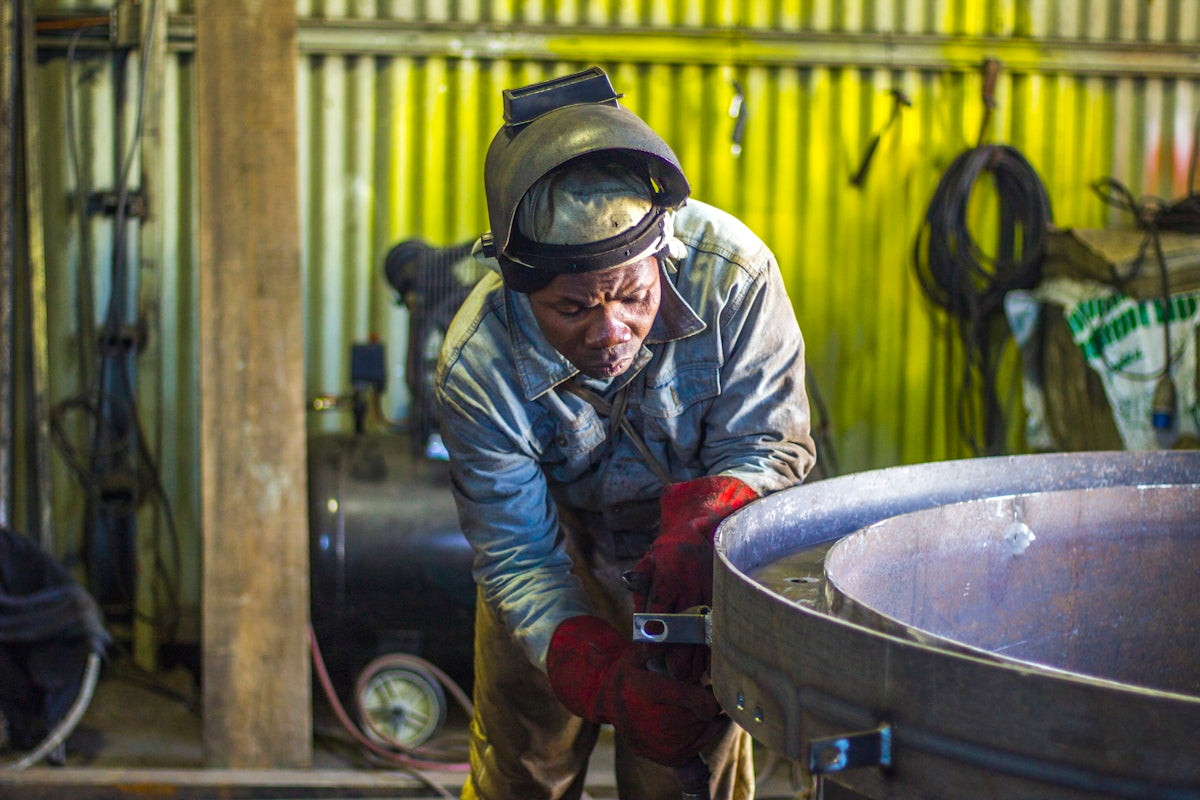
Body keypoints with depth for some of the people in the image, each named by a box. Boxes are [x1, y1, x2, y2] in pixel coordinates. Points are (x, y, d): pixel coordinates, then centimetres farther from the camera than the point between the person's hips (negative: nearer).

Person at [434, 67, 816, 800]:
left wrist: (699, 529, -45)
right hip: (561, 549, 0)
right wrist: (607, 679, -43)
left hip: (694, 561, 0)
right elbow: (521, 559, -27)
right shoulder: (478, 367, -31)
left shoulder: (733, 274, -32)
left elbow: (768, 446, -23)